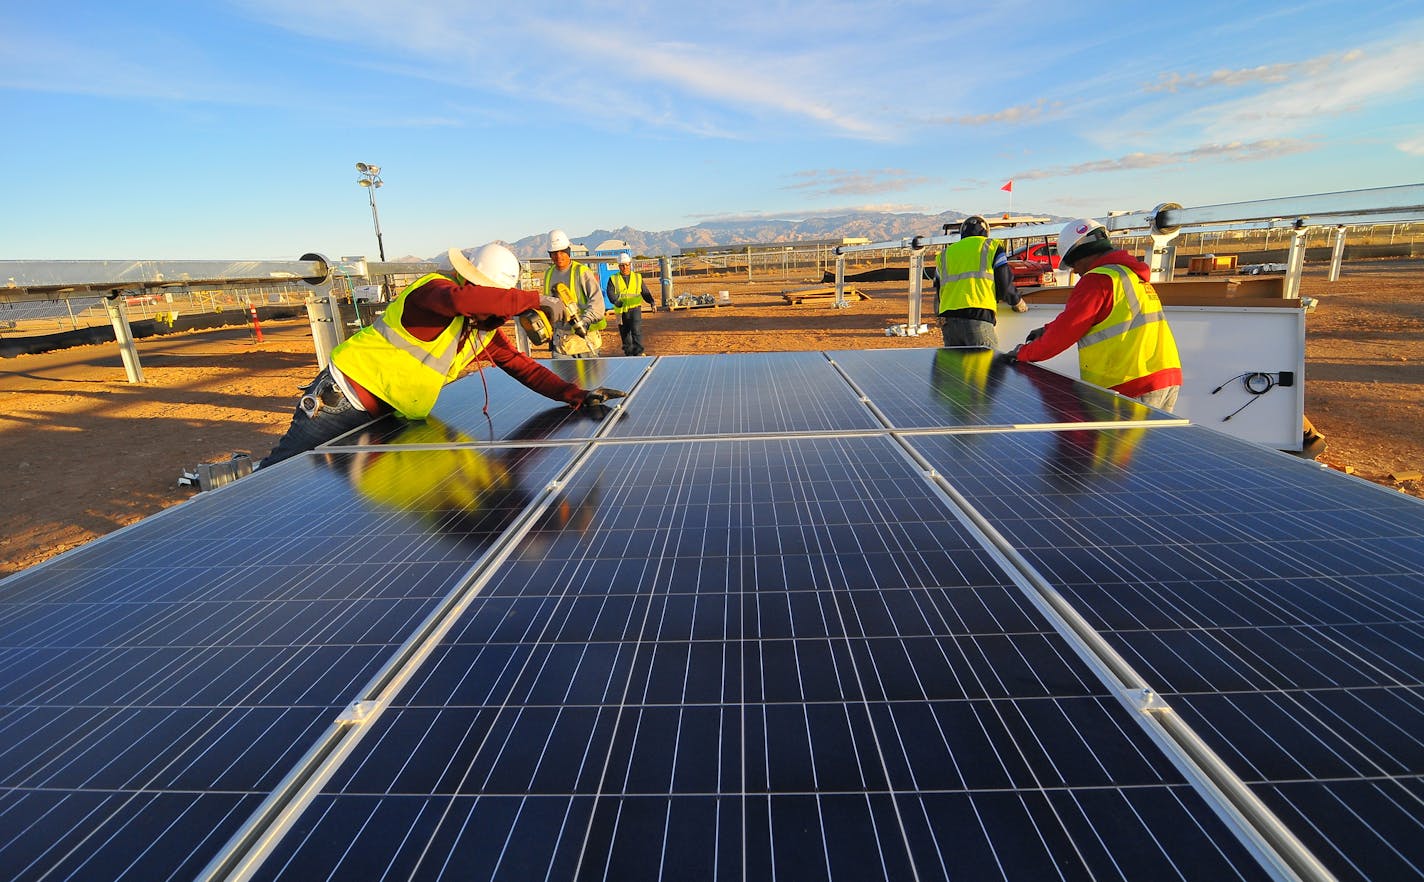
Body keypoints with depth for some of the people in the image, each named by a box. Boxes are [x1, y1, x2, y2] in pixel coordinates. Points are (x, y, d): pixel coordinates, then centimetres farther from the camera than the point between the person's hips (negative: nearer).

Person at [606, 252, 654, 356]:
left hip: (635, 308, -1)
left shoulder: (638, 277, 13)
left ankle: (638, 352, -15)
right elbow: (610, 292, -8)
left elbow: (645, 292, 14)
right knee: (624, 333, 8)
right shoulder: (613, 279, 6)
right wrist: (616, 301, -28)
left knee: (636, 330, -17)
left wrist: (651, 302, -4)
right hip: (621, 311, 1)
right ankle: (628, 353, 21)